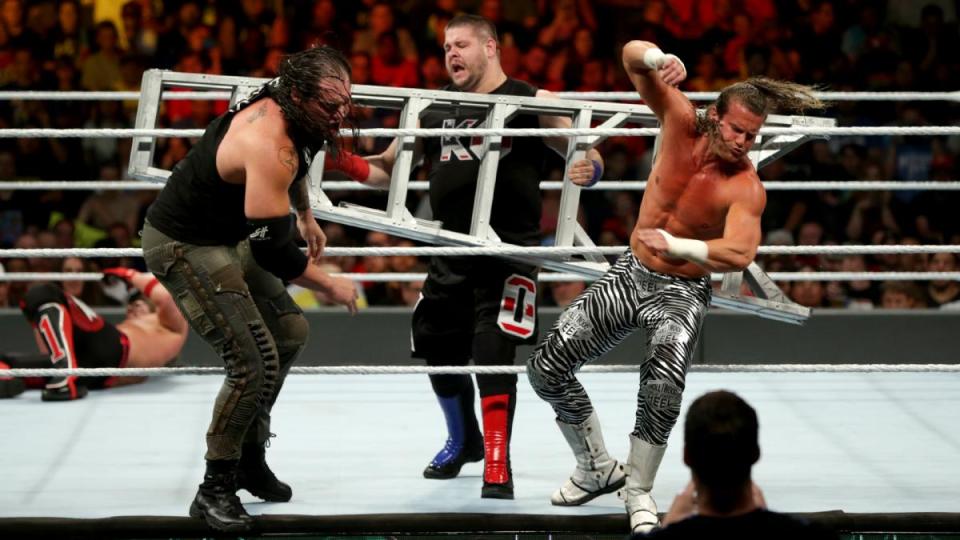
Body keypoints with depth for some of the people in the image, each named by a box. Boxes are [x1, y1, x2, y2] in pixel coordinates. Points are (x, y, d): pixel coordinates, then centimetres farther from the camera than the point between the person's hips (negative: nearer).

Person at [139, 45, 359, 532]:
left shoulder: (282, 111, -4)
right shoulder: (269, 146, -32)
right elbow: (271, 249, -30)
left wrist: (306, 215, 32)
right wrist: (329, 286, -16)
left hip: (226, 237, 11)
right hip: (183, 248, -11)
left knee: (288, 333, 20)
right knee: (253, 364, -17)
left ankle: (249, 458, 31)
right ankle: (215, 490, -3)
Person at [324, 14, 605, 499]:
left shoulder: (531, 102, -4)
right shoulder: (434, 110, 10)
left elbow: (587, 154, -8)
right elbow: (387, 168, 14)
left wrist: (588, 169, -32)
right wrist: (343, 163, -4)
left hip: (508, 254, -5)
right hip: (450, 255, 6)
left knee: (493, 354, -15)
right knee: (439, 351, 13)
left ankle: (497, 466, -7)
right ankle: (463, 440, 39)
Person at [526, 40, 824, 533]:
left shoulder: (746, 188, -22)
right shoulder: (682, 124, -12)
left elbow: (740, 253, -38)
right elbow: (632, 54, -15)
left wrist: (673, 244, -41)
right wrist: (658, 60, -37)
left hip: (682, 292, -5)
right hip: (630, 274, 5)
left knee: (663, 384, -32)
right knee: (547, 366, 2)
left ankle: (639, 491, -8)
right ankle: (597, 468, 22)